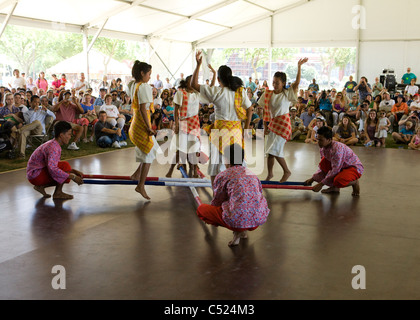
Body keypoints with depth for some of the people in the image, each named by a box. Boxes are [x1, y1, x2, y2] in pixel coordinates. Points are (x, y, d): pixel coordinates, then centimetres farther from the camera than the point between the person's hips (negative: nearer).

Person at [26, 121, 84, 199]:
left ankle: (40, 186, 9)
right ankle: (58, 193, -10)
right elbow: (52, 169, -34)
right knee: (65, 166, -21)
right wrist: (73, 177, -31)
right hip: (35, 175, -10)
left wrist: (74, 171, 4)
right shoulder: (53, 148, -23)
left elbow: (55, 164, 13)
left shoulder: (53, 145, 8)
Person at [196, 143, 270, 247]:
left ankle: (237, 231, 2)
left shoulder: (222, 176, 3)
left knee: (201, 209, 13)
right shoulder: (252, 174, 18)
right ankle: (243, 231, 12)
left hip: (239, 220, -6)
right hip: (260, 218, 6)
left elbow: (217, 202, 13)